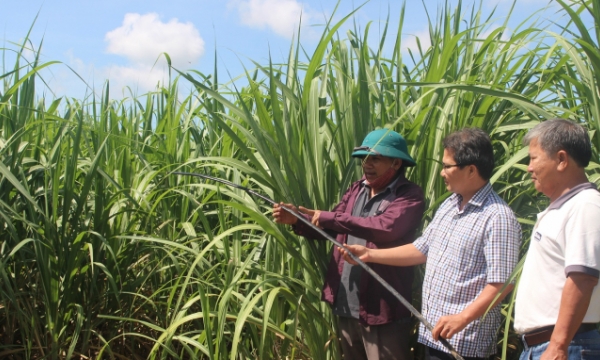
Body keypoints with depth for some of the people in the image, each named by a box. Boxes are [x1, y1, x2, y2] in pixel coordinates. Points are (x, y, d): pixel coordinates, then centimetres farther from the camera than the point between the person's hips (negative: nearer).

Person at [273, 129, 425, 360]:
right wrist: (297, 220, -6)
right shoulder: (357, 190, 11)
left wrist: (331, 218, -24)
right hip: (346, 305, 8)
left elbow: (386, 228, -30)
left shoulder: (410, 195, -12)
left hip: (382, 308, -7)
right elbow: (328, 228, 13)